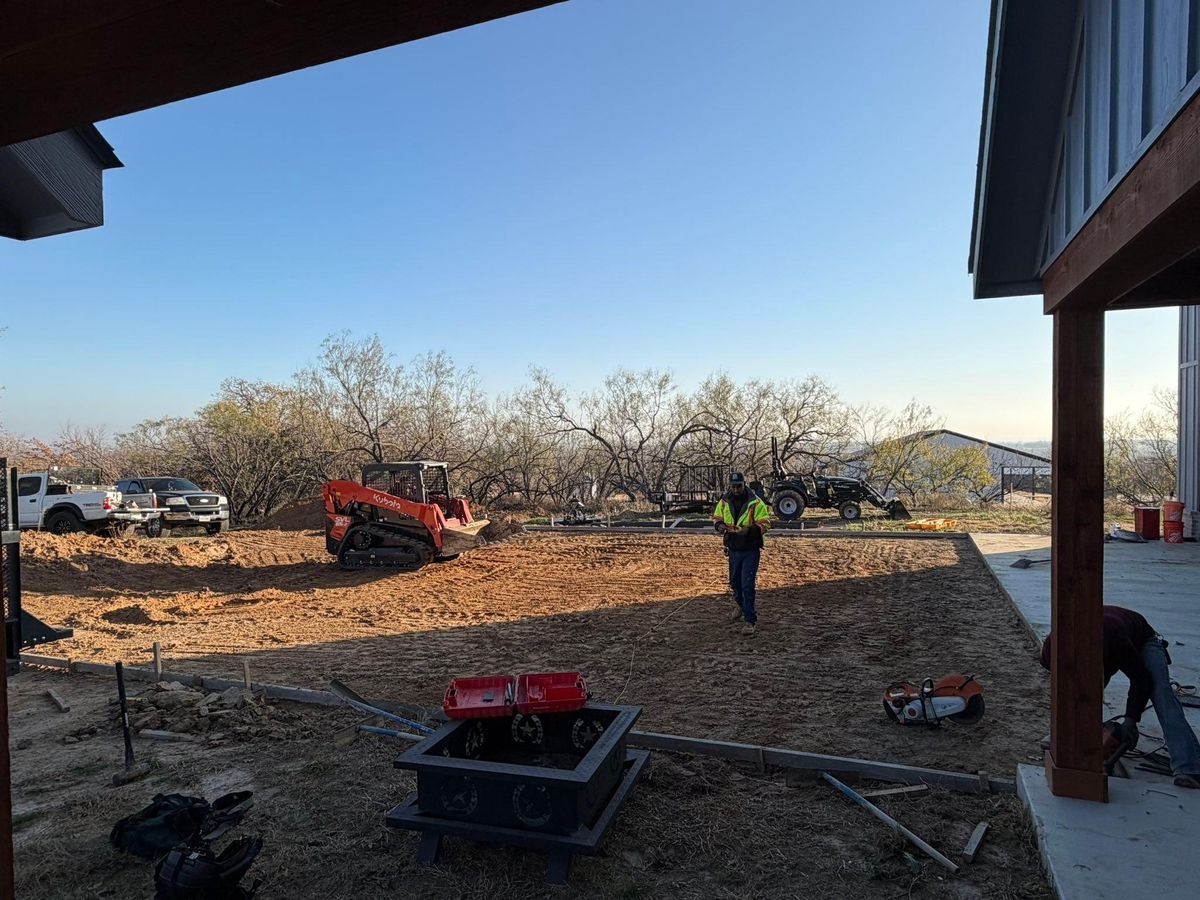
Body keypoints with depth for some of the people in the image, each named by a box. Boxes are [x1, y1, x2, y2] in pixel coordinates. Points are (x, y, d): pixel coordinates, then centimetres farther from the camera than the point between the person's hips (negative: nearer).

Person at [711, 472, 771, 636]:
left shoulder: (755, 502, -14)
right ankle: (743, 608, 45)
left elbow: (765, 523, -13)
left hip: (751, 550, -5)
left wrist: (749, 530, -29)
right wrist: (720, 525, -10)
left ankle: (751, 621, -1)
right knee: (735, 582, 19)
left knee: (747, 585, -9)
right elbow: (716, 517, 13)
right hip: (733, 549, 5)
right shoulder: (724, 502, 0)